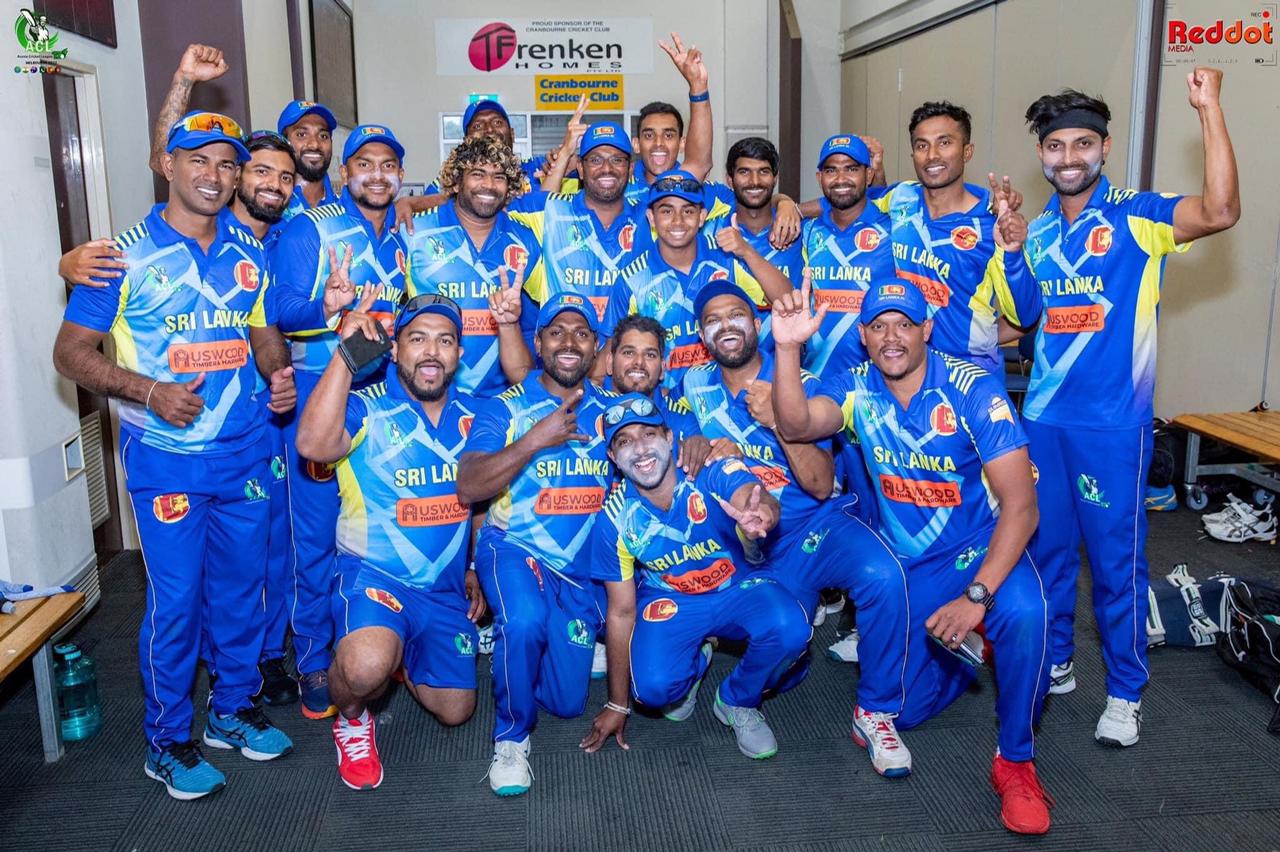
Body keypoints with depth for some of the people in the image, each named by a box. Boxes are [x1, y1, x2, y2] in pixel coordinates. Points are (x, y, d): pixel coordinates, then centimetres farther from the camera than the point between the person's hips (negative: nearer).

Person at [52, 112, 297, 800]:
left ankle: (232, 710, 34)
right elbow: (71, 351, -5)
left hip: (244, 452, 5)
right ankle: (166, 741, 21)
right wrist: (149, 392, -20)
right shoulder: (127, 255, -7)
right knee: (176, 601, 2)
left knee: (241, 587, 14)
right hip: (165, 458, -4)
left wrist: (279, 373, -5)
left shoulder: (248, 252, 7)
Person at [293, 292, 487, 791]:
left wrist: (474, 570, 16)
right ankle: (351, 718, 2)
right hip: (375, 574, -5)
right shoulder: (367, 408, -13)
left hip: (446, 587, 5)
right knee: (366, 667, -36)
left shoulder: (472, 415, 4)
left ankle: (401, 657, 43)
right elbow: (312, 444, -36)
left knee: (455, 711, 11)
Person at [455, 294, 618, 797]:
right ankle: (511, 737, -11)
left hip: (581, 567, 4)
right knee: (526, 620, -38)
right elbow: (468, 488, -17)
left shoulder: (611, 410, 4)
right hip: (514, 551, -3)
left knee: (567, 702, 6)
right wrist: (536, 439, -24)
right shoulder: (506, 409, -5)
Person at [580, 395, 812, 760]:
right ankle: (695, 661, 13)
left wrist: (760, 514, -76)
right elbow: (621, 612, -7)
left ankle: (737, 703, 2)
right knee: (654, 687, -27)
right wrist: (618, 705, -1)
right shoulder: (614, 521, -17)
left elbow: (754, 498, -48)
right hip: (668, 600, 1)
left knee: (790, 629, -32)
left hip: (739, 588, 0)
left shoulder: (715, 472, -24)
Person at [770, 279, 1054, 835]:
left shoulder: (973, 391, -20)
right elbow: (795, 426, -28)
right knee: (901, 710, 4)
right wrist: (788, 349, -42)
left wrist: (977, 595, -32)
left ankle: (1015, 761, -12)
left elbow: (1020, 504, -24)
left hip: (980, 551, -3)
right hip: (904, 565, 3)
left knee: (1023, 612, -37)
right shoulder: (855, 388, -8)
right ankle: (956, 654, 38)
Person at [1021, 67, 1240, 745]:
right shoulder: (1037, 232, 10)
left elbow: (1220, 211, -26)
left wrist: (1209, 109, -28)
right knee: (1046, 548, 15)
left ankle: (1126, 692, 18)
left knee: (1117, 558, 3)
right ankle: (1053, 663, 32)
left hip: (1112, 422, -5)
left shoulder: (1136, 217, -7)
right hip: (1043, 416, 6)